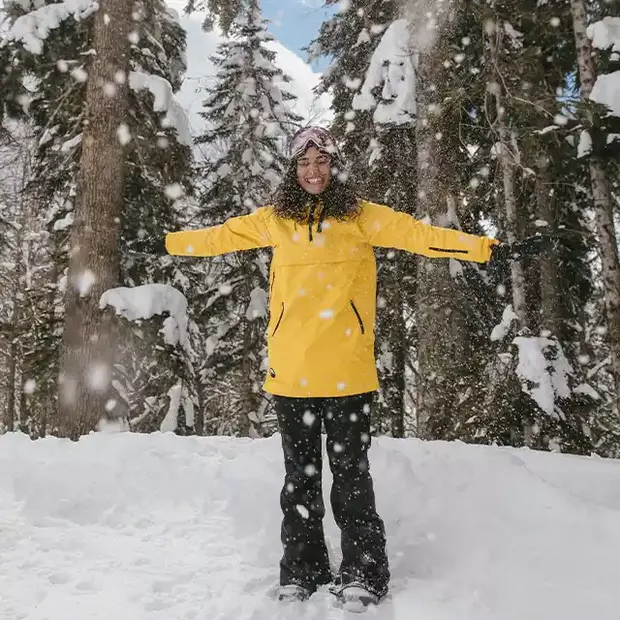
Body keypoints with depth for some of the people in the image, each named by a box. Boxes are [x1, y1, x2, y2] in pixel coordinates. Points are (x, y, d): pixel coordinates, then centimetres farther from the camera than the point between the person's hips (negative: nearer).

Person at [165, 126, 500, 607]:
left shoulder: (361, 216, 4)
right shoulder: (275, 219, 10)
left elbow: (418, 234, -4)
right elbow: (219, 236, 19)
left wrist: (482, 247, -13)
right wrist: (165, 242, 23)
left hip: (347, 369, -2)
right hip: (291, 369, 3)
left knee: (350, 472, 4)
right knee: (300, 474, 13)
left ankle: (363, 574, 19)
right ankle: (301, 572, 27)